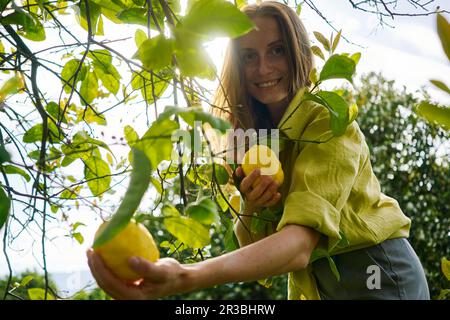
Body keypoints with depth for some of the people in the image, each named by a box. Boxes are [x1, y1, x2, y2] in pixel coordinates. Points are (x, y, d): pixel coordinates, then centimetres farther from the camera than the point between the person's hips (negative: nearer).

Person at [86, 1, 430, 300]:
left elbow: (300, 242, -37)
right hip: (310, 283, 5)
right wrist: (250, 212, -28)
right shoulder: (247, 132, -4)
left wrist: (186, 278, -52)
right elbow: (257, 243, -6)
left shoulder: (330, 122, -23)